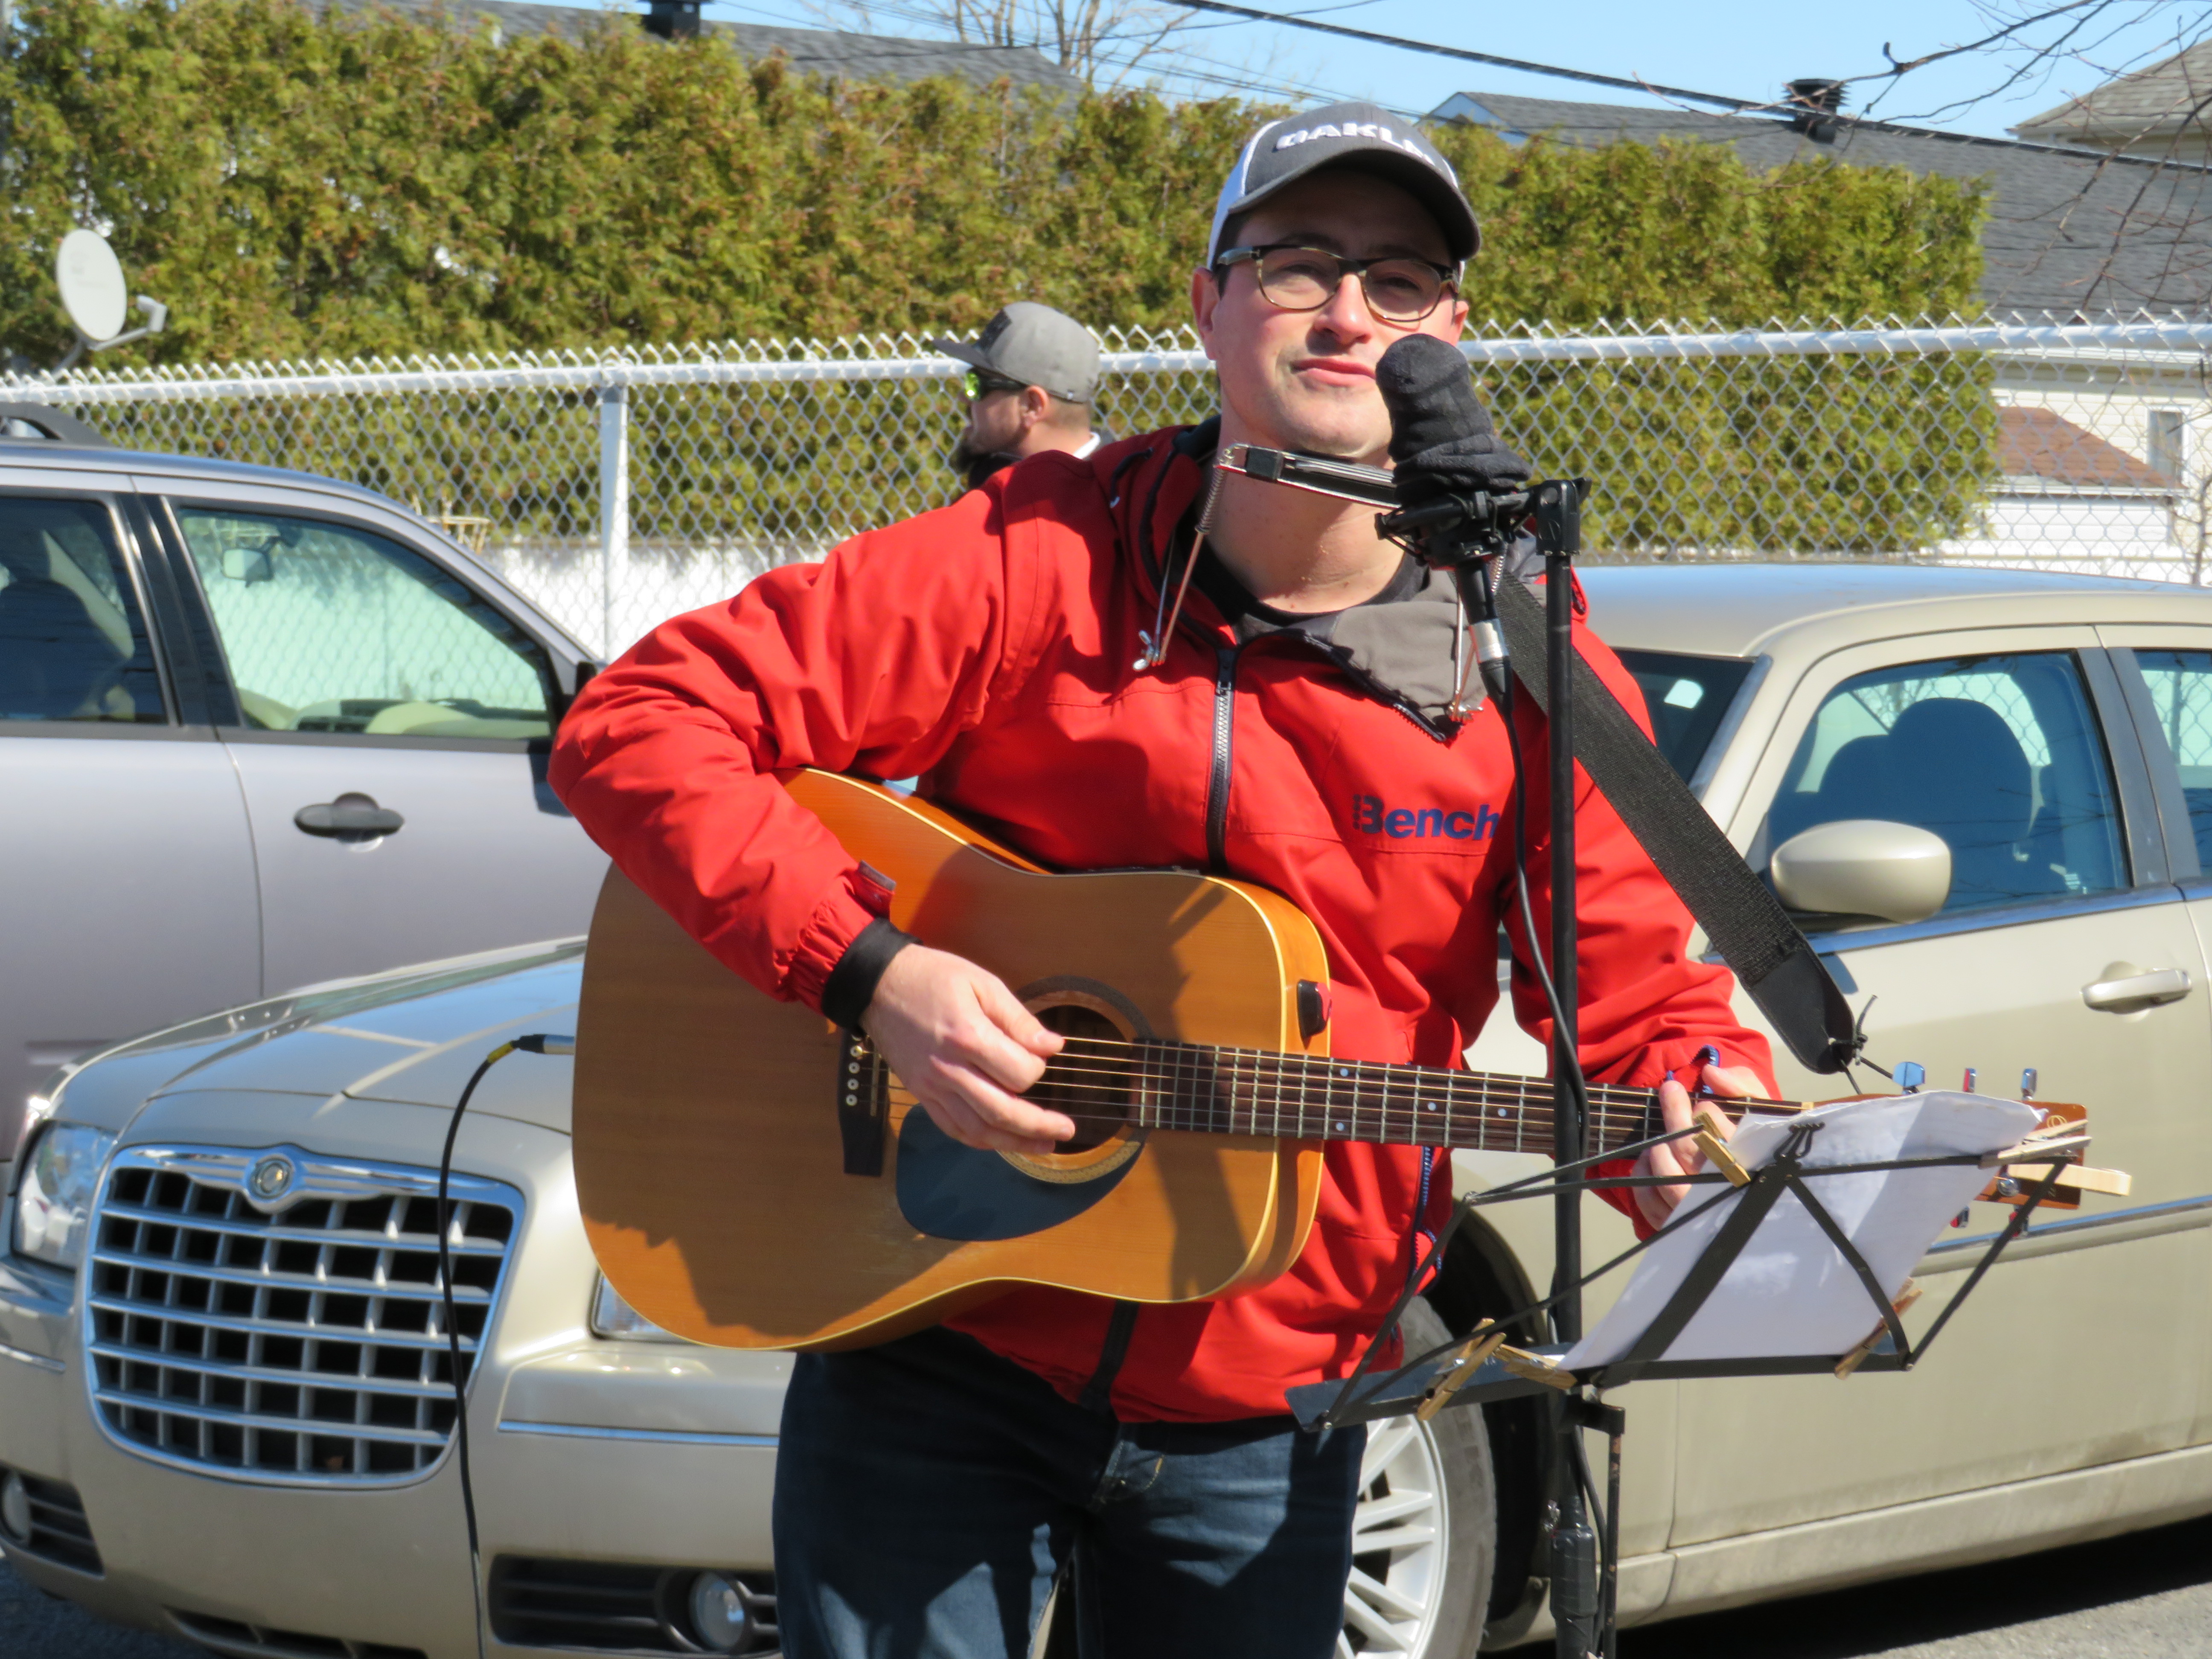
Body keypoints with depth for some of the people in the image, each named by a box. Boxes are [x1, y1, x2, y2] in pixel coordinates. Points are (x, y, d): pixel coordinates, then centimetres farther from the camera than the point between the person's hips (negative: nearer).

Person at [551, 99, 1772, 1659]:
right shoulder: (1041, 564, -10)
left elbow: (1636, 989, 2)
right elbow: (639, 722, -12)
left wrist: (1711, 1108, -21)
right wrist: (870, 968, -23)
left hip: (1265, 1415, 2)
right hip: (936, 1356, -2)